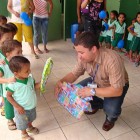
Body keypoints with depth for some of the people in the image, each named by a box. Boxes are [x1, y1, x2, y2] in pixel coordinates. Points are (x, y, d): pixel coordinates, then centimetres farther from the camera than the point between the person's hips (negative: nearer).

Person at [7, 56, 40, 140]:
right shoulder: (13, 84, -31)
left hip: (32, 105, 5)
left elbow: (34, 86, 1)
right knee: (23, 123, 23)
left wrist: (41, 84, -20)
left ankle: (30, 127, 64)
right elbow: (8, 96, -18)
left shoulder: (30, 78, -17)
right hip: (22, 108, -5)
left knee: (31, 119, 33)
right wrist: (17, 107, -21)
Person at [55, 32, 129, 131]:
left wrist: (92, 91, -41)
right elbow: (74, 74, -8)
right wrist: (61, 81, -28)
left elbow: (117, 90, -37)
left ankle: (111, 118, 11)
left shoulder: (112, 60, -40)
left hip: (117, 86, -5)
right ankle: (97, 104, 20)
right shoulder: (84, 57, -22)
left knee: (111, 110, -29)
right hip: (97, 82, 6)